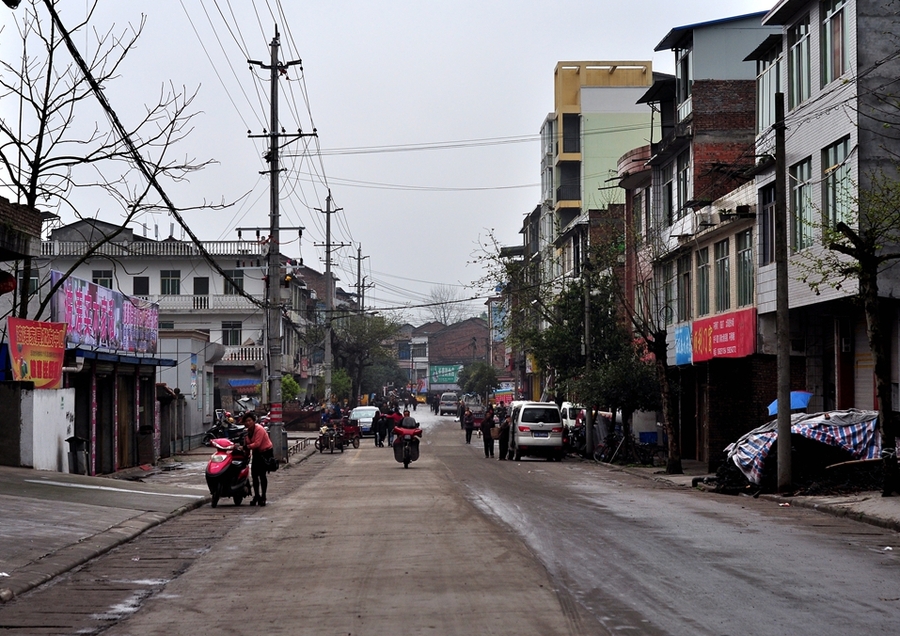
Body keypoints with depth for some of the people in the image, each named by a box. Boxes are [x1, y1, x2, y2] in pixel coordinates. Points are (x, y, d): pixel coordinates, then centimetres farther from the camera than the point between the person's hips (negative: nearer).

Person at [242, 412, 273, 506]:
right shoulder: (248, 431, 5)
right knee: (254, 474, 2)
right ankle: (256, 496, 14)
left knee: (262, 474, -9)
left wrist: (246, 447, -32)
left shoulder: (259, 429, -20)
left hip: (265, 453, -7)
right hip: (256, 453, 7)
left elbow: (257, 444, -28)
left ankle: (263, 497, -1)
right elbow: (246, 443, 6)